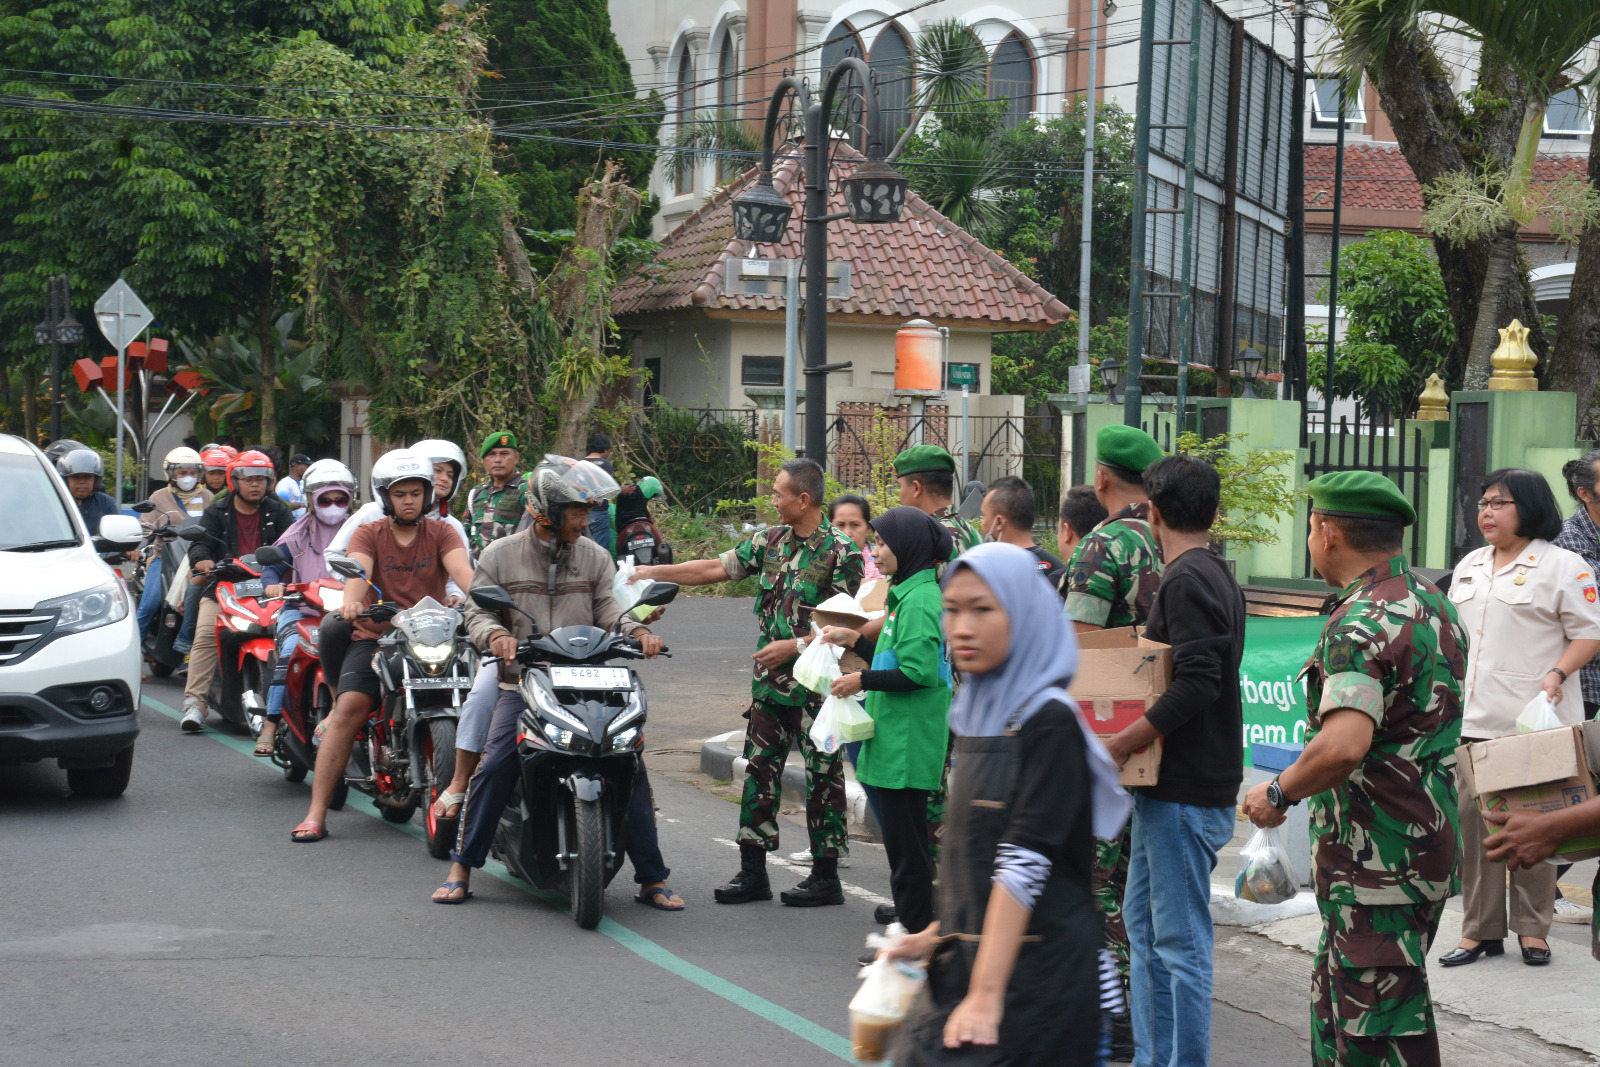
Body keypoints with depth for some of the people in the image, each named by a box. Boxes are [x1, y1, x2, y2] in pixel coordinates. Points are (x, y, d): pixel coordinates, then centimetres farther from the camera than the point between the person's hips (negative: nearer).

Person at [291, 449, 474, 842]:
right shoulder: (369, 534, 9)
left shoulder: (442, 533, 10)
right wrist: (351, 602, -36)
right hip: (376, 636, -1)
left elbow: (461, 570, -10)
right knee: (349, 709, -20)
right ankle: (316, 813, -21)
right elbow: (358, 572, -12)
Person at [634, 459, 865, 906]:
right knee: (759, 771, 8)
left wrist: (794, 645, -16)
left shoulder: (841, 551, -10)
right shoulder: (769, 541, 10)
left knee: (822, 777, 0)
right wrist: (653, 573, 12)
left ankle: (826, 877, 7)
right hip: (769, 683, 7)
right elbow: (715, 569, 14)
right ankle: (752, 872, 14)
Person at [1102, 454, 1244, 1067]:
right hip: (1170, 784, 10)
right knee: (1144, 924, 17)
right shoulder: (1218, 577, 15)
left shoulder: (1186, 581, -16)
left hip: (1184, 789, -10)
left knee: (1181, 940, -6)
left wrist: (1118, 746, -23)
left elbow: (1197, 684, -25)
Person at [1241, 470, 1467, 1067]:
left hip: (1377, 860, -10)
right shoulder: (1434, 603, 11)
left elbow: (1344, 745, -34)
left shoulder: (1360, 623, -20)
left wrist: (1279, 793, -16)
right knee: (1336, 997, 22)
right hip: (1430, 838, 10)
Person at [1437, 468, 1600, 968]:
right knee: (1472, 817, 2)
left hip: (1532, 720, -6)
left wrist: (1557, 674, -18)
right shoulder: (1469, 566, 19)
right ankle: (1480, 930, 9)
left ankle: (1533, 928, 8)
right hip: (1473, 719, 6)